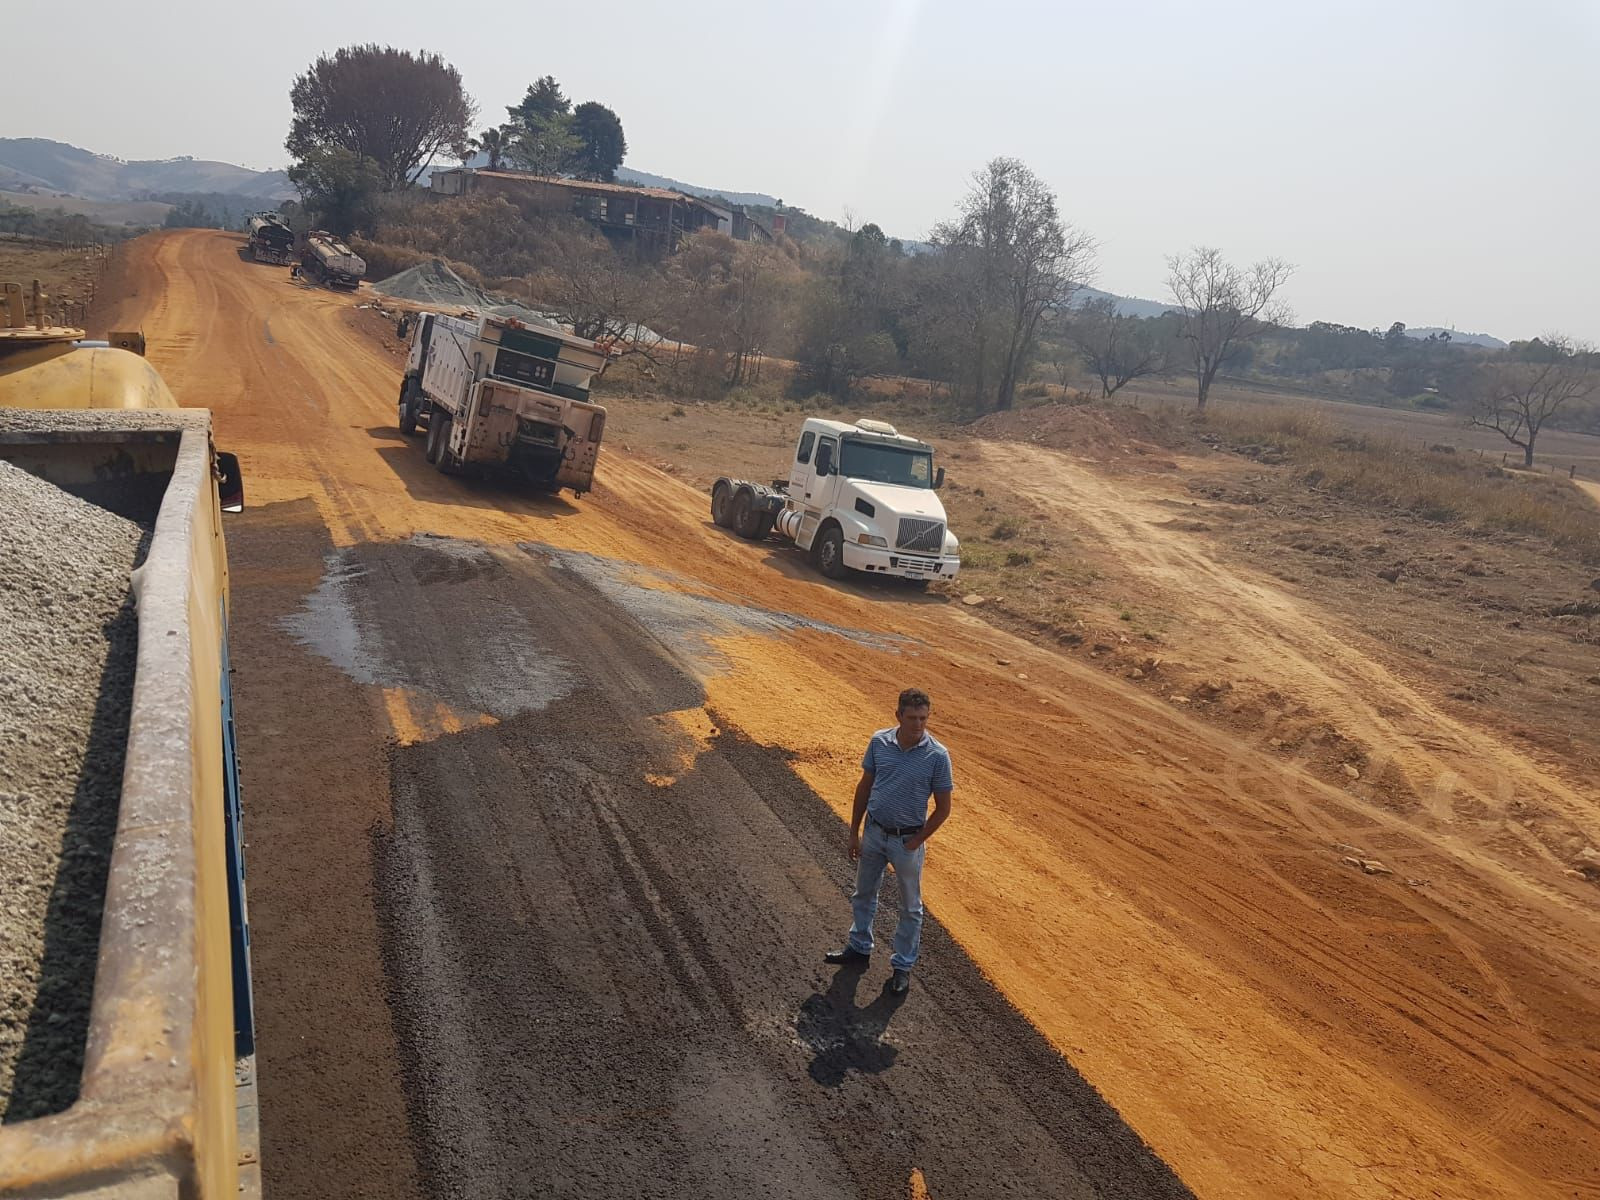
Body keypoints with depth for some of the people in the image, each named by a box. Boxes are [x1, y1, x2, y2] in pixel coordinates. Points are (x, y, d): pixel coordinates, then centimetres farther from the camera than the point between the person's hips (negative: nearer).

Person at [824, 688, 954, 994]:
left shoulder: (937, 756, -19)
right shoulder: (879, 742, -9)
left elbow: (943, 808, -11)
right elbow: (865, 786, 3)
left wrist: (915, 843, -11)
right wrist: (854, 832, 4)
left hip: (908, 840, -4)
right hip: (873, 832, 4)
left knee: (910, 907, 14)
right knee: (864, 895, 22)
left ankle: (903, 965, 32)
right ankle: (859, 949, 44)